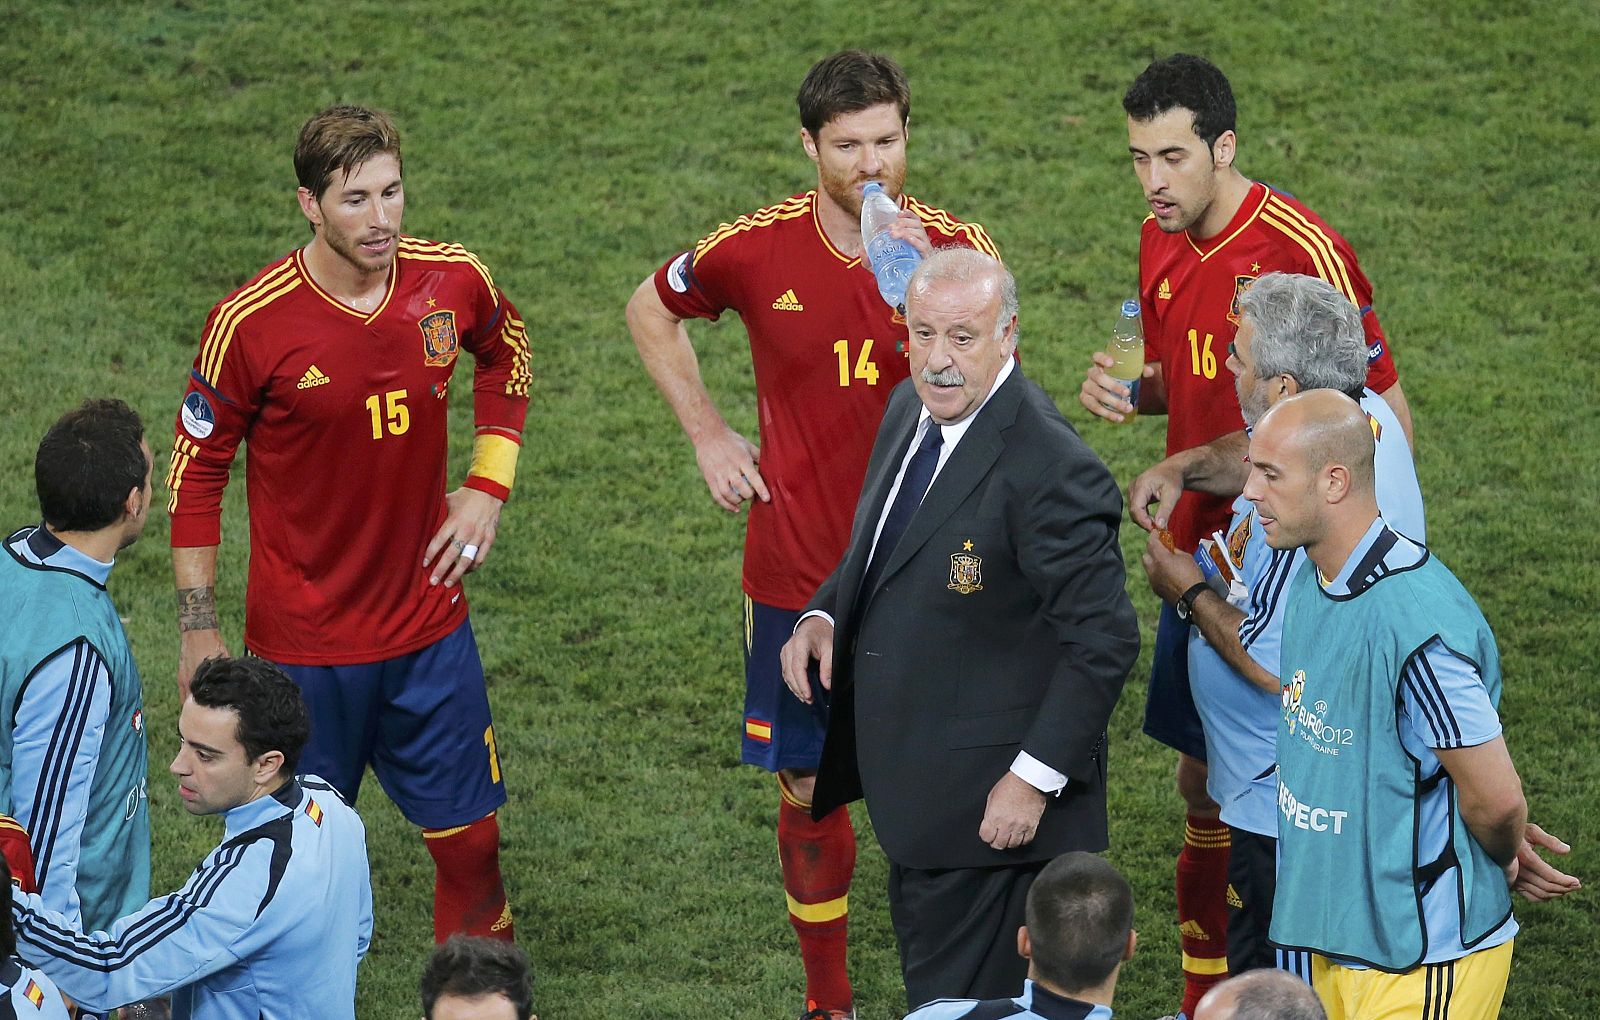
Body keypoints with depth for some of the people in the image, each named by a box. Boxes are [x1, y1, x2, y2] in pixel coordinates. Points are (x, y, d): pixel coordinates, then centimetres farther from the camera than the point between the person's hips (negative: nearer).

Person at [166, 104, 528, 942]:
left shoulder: (453, 282, -7)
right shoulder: (252, 323, -18)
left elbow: (506, 355, 17)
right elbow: (195, 468, -6)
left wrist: (487, 487, 7)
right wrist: (198, 630, -4)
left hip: (430, 629, 3)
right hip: (302, 645, -3)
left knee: (470, 841, 9)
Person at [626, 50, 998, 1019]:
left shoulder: (958, 249, -9)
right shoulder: (759, 249, -6)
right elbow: (652, 310, 13)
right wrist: (708, 433, 5)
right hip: (797, 573, 1)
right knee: (808, 791, 11)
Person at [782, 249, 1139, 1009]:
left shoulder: (1048, 468, -24)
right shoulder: (912, 409, 4)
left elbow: (1104, 639, -22)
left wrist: (1037, 777, -21)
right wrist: (822, 616, 0)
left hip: (989, 804, -9)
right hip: (915, 788, 9)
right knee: (925, 981, 20)